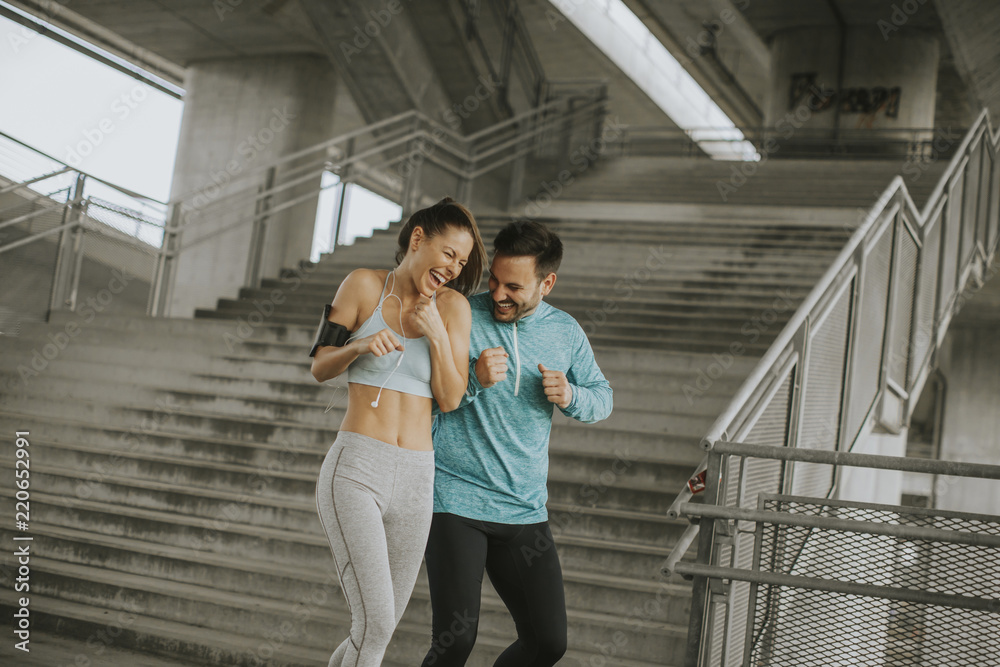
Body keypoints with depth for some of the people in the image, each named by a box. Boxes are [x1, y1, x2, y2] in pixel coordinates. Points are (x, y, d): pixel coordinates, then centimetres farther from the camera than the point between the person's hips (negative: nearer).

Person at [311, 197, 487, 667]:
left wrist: (437, 334, -11)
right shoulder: (364, 285, 1)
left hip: (414, 484, 4)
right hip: (353, 471, -4)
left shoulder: (453, 306, 7)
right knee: (375, 625, -17)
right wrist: (360, 345, -16)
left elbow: (450, 400, 3)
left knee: (379, 629, 13)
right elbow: (320, 368, 4)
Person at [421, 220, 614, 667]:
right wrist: (474, 379, -22)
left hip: (524, 511, 4)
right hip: (455, 500, -4)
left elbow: (602, 398, 17)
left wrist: (570, 396, -6)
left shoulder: (565, 332, 6)